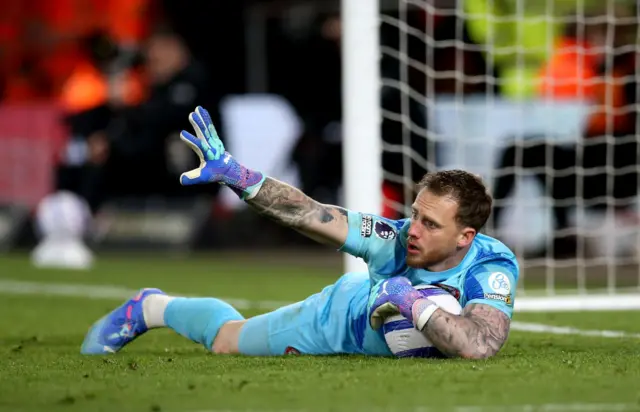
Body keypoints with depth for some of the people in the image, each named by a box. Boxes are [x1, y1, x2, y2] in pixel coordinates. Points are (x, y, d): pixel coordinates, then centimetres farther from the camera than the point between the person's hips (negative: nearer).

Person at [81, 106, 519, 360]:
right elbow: (308, 214, -30)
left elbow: (481, 346, -60)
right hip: (344, 314, 0)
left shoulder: (493, 270, -43)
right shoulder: (395, 239, -38)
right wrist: (233, 172, -34)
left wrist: (412, 301, -55)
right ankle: (149, 307, 48)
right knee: (226, 338, 19)